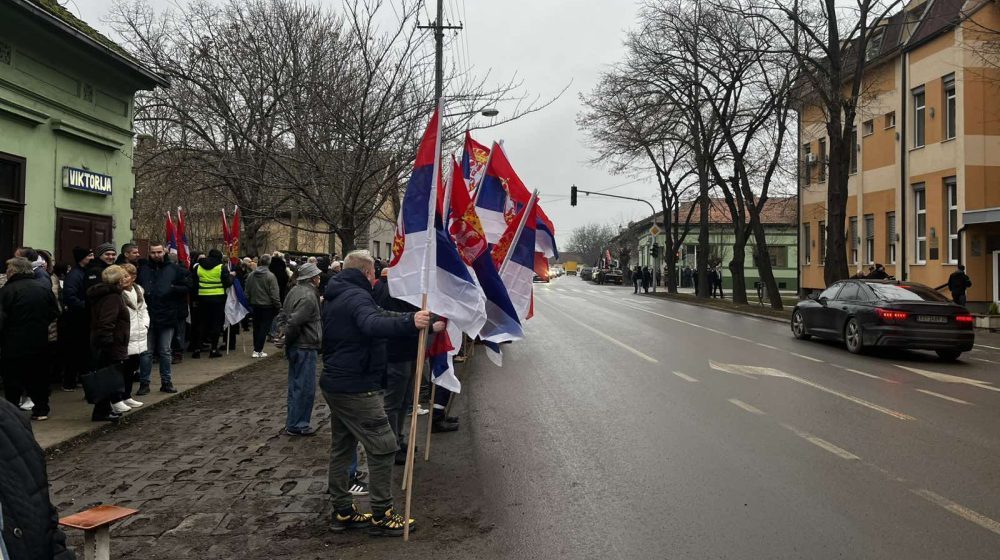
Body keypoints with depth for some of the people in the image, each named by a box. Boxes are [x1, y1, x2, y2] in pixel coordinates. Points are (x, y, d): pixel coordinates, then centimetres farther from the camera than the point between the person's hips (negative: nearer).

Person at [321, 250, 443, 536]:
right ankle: (381, 516, 2)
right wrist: (410, 322, -55)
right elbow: (374, 325, -39)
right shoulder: (357, 296, -17)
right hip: (356, 388, -11)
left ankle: (343, 511, 25)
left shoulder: (335, 297, 16)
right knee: (383, 446, -4)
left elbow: (379, 315, 28)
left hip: (335, 384, 11)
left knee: (341, 447, 16)